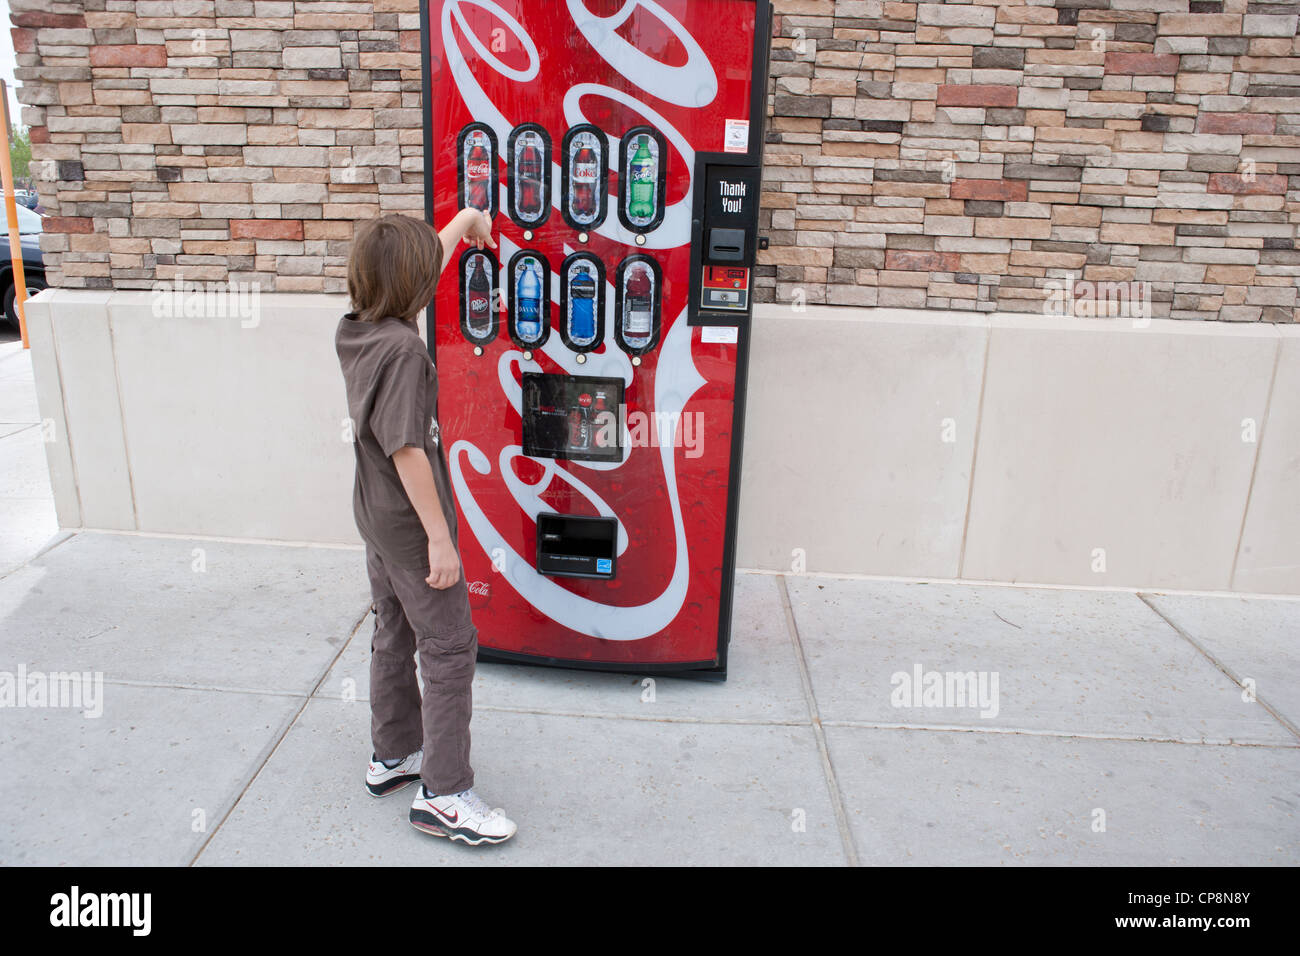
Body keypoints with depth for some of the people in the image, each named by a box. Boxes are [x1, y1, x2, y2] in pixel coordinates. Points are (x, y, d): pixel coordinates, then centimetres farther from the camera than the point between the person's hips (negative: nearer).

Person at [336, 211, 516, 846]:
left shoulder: (354, 330, 2)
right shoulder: (402, 348, -25)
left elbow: (416, 271, 18)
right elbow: (407, 450, -27)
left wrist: (464, 220, 29)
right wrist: (439, 538, -23)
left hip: (376, 515, 9)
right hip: (410, 523, -9)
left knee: (395, 635, 20)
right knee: (450, 649, 0)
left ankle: (392, 756, 36)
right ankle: (443, 793, 9)